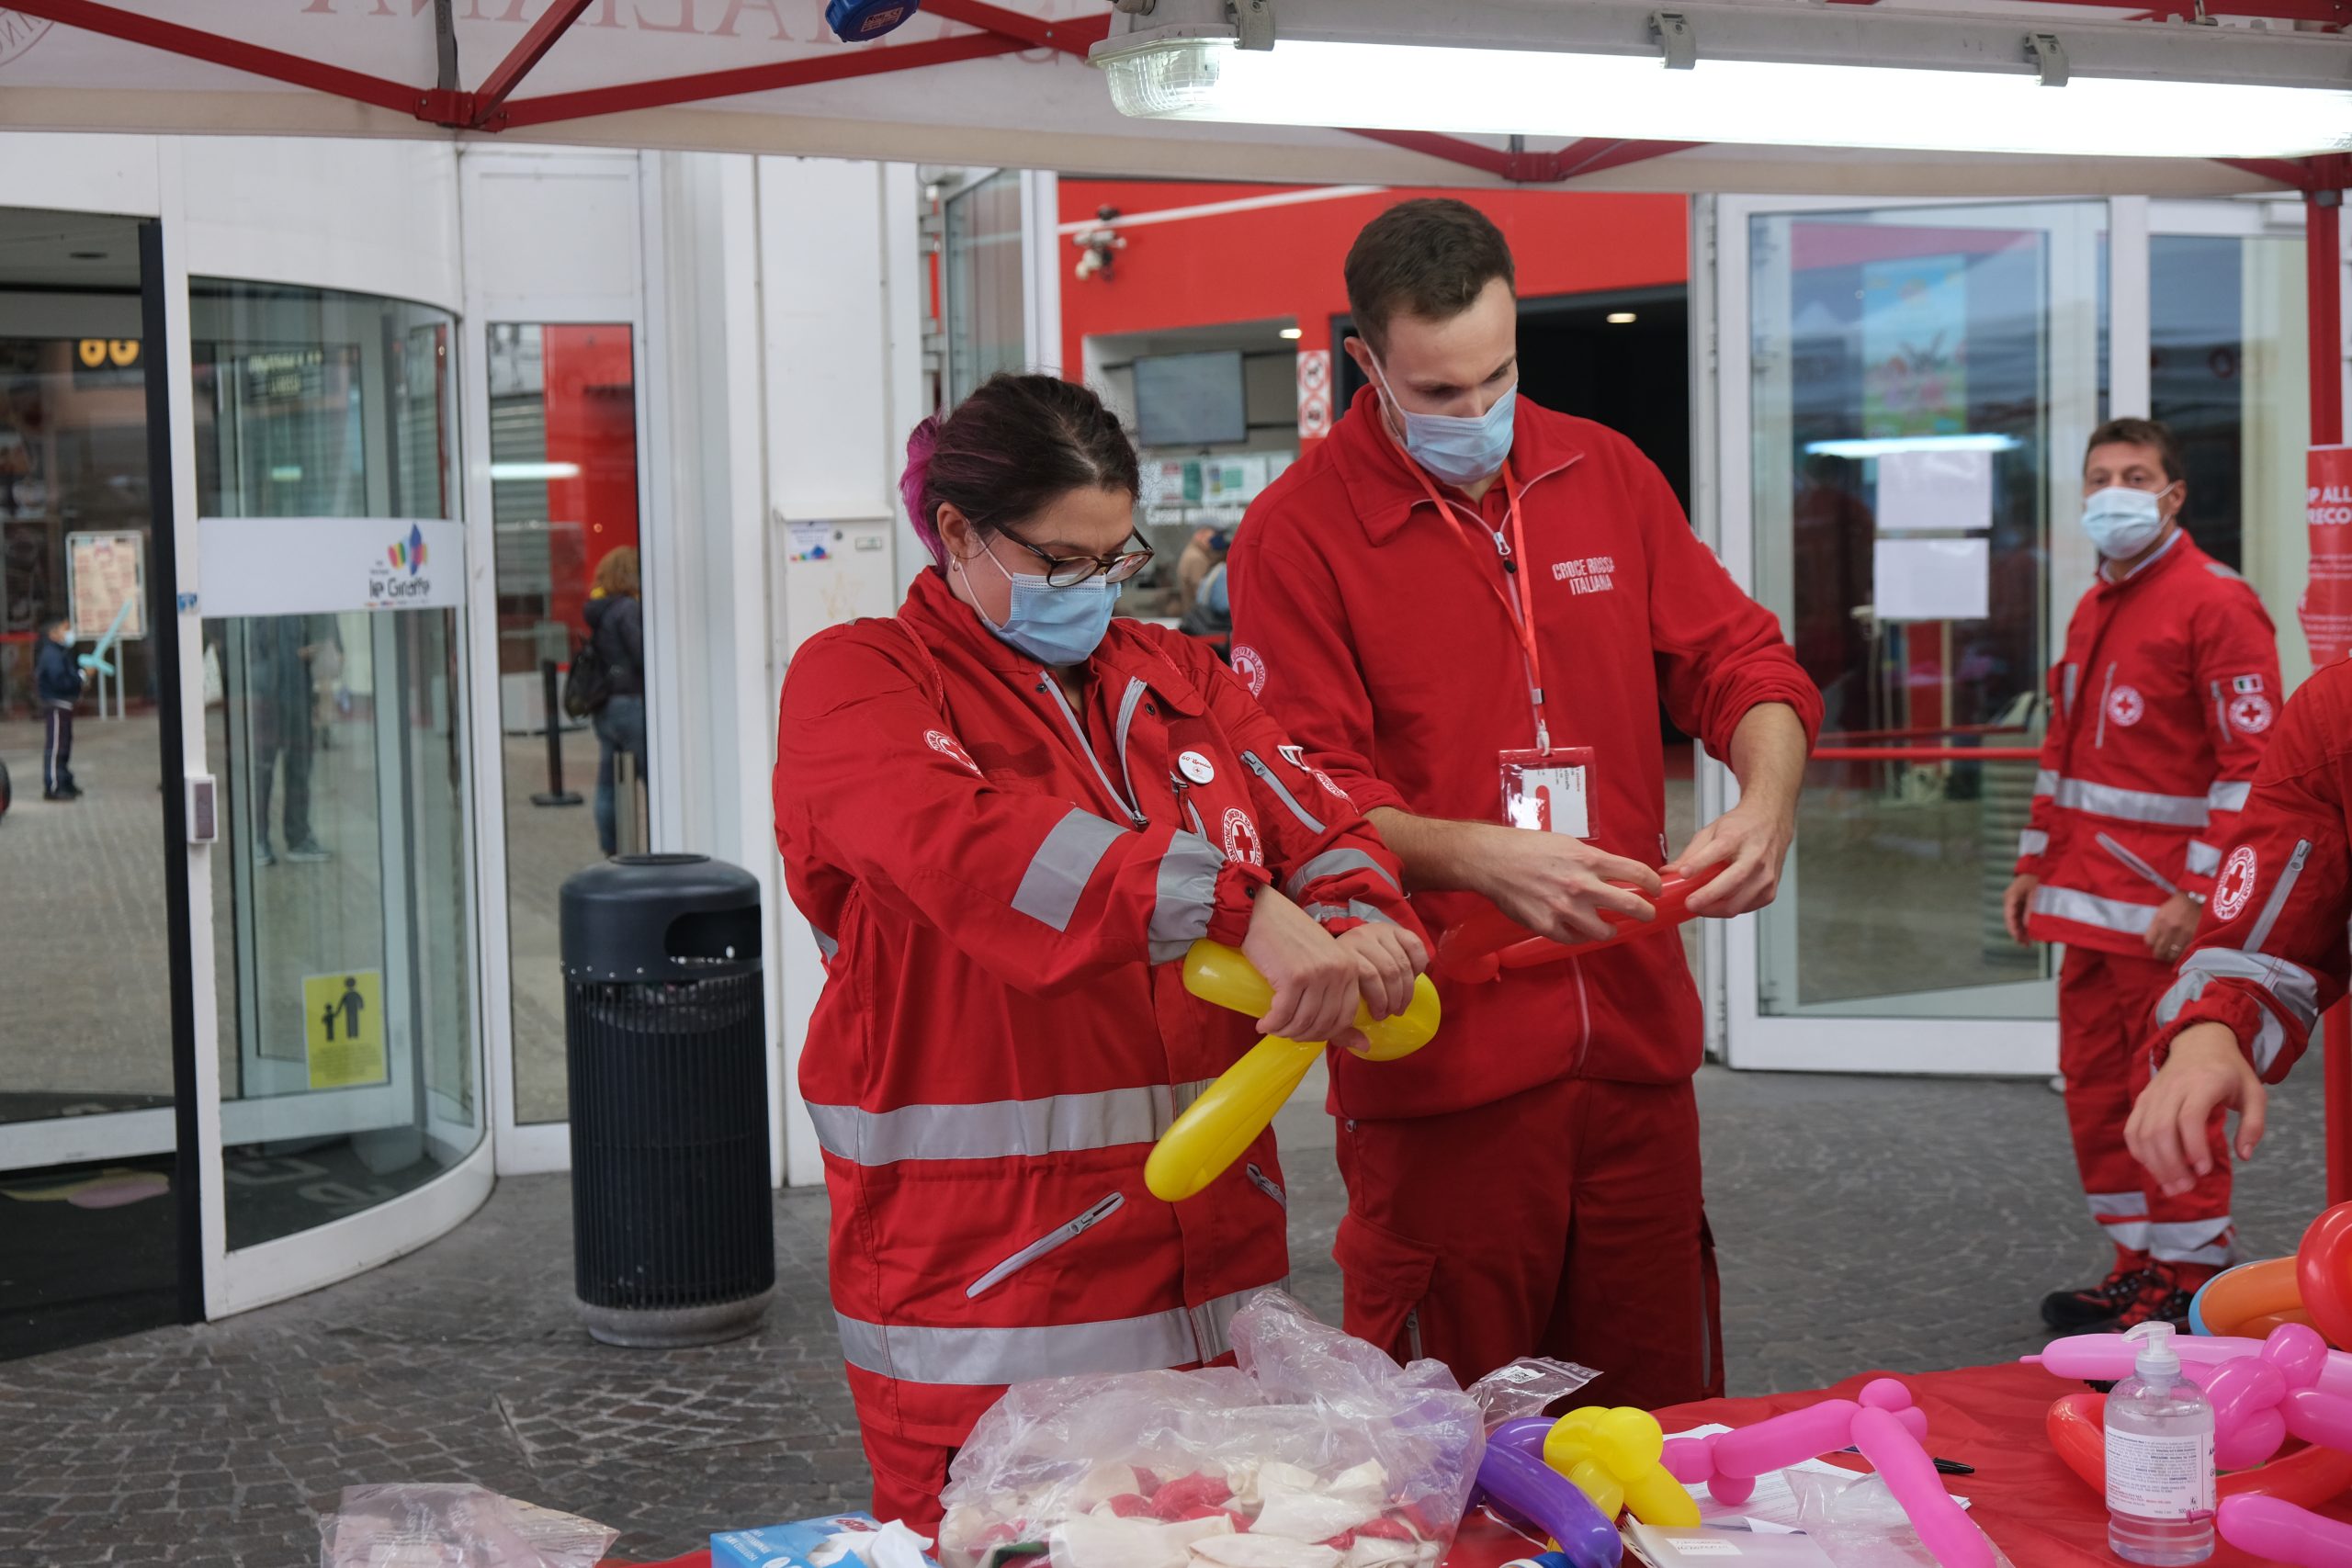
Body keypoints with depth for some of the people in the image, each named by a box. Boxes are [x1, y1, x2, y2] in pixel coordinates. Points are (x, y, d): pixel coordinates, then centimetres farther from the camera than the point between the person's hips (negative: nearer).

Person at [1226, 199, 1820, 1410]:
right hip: (1443, 1062, -4)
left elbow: (1740, 661, 11)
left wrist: (1766, 800, -10)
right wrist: (1485, 861, -24)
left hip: (1636, 1038, 4)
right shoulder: (1297, 531, -5)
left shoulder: (1607, 474, 9)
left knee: (1660, 1421, 14)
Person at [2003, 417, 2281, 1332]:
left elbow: (2252, 762, -15)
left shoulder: (2215, 602, -10)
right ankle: (2138, 1267, 24)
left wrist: (2199, 894, -19)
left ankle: (2190, 1284, 8)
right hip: (2088, 903, 9)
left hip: (2164, 906, -8)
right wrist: (2037, 862, 20)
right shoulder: (2094, 610, 16)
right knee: (2095, 1087, 12)